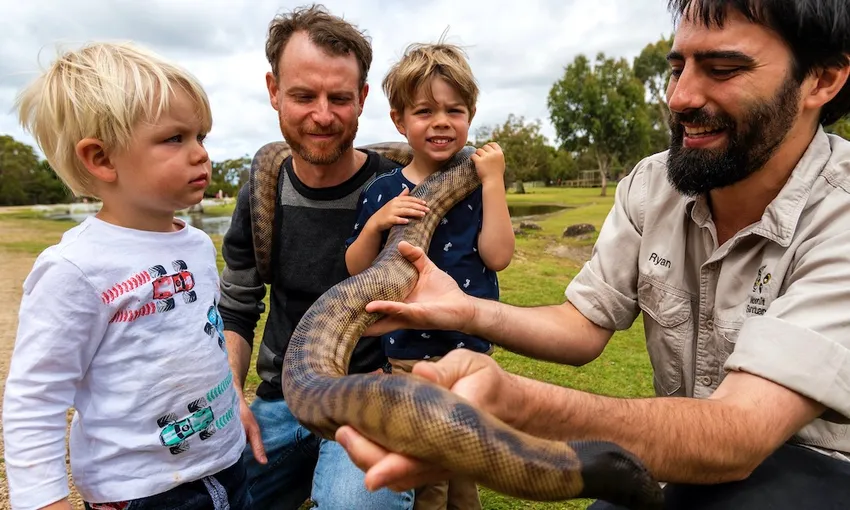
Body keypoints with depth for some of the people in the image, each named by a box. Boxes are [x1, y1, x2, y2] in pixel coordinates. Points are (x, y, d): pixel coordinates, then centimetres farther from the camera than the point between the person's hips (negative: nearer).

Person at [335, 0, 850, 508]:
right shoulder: (650, 186, -8)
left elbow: (735, 435, -36)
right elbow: (583, 327, -6)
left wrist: (515, 404, -52)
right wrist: (468, 310, -24)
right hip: (680, 454, 3)